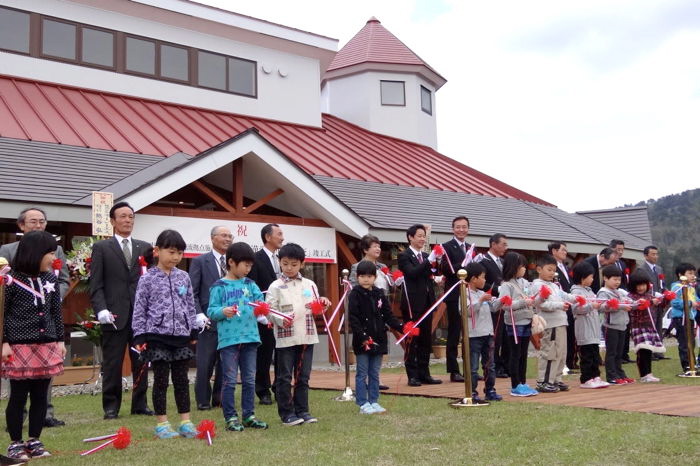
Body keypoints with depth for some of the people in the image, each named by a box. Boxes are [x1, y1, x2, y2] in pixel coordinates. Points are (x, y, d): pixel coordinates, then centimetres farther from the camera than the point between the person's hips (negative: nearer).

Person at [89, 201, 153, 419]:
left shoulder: (145, 248, 13)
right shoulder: (101, 248, 5)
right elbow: (96, 284, 0)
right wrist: (101, 309, -12)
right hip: (115, 315, -3)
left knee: (141, 362, 8)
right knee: (112, 364, 3)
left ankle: (139, 404, 17)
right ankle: (111, 406, 12)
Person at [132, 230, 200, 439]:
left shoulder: (183, 277, 6)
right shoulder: (148, 279, -4)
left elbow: (190, 306, 11)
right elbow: (139, 310, -3)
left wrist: (193, 332, 9)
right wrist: (139, 336, -7)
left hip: (181, 336, 3)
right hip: (157, 336, -3)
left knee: (182, 380, 9)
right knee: (161, 380, 4)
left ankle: (185, 421, 16)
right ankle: (161, 423, 14)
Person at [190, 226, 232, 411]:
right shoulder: (200, 261, 2)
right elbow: (192, 292, -1)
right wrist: (199, 315, -11)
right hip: (209, 320, -3)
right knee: (205, 363, 0)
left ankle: (219, 398, 18)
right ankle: (203, 400, 11)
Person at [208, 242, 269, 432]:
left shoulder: (250, 284, 12)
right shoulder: (220, 286, -2)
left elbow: (261, 301, 7)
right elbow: (211, 311, -6)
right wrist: (223, 312, -25)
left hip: (250, 337, 5)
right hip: (229, 338, -5)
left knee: (249, 380, 11)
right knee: (230, 380, 0)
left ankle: (249, 415, 20)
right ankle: (230, 418, 9)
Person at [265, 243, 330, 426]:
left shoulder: (309, 285, 10)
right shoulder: (276, 287, -1)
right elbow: (270, 311, -7)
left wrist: (322, 304, -4)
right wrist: (281, 320, -25)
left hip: (307, 337, 4)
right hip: (285, 338, -3)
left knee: (303, 377, 10)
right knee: (284, 377, 2)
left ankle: (302, 411, 18)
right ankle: (287, 413, 11)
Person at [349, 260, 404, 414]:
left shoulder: (380, 294, 8)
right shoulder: (355, 295, -6)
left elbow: (388, 316, 9)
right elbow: (353, 319, -13)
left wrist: (401, 327, -5)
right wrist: (363, 337, -22)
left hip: (378, 340, 5)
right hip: (362, 342, -5)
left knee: (374, 374, 12)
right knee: (362, 374, 3)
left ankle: (374, 402, 19)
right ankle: (363, 404, 9)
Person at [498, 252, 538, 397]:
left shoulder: (525, 283, 11)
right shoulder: (506, 285, -10)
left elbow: (532, 300, 14)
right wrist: (523, 302, -23)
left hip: (526, 322, 7)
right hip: (514, 323, -7)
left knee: (523, 354, 12)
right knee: (515, 355, 0)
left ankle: (523, 383, 21)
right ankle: (515, 386, 7)